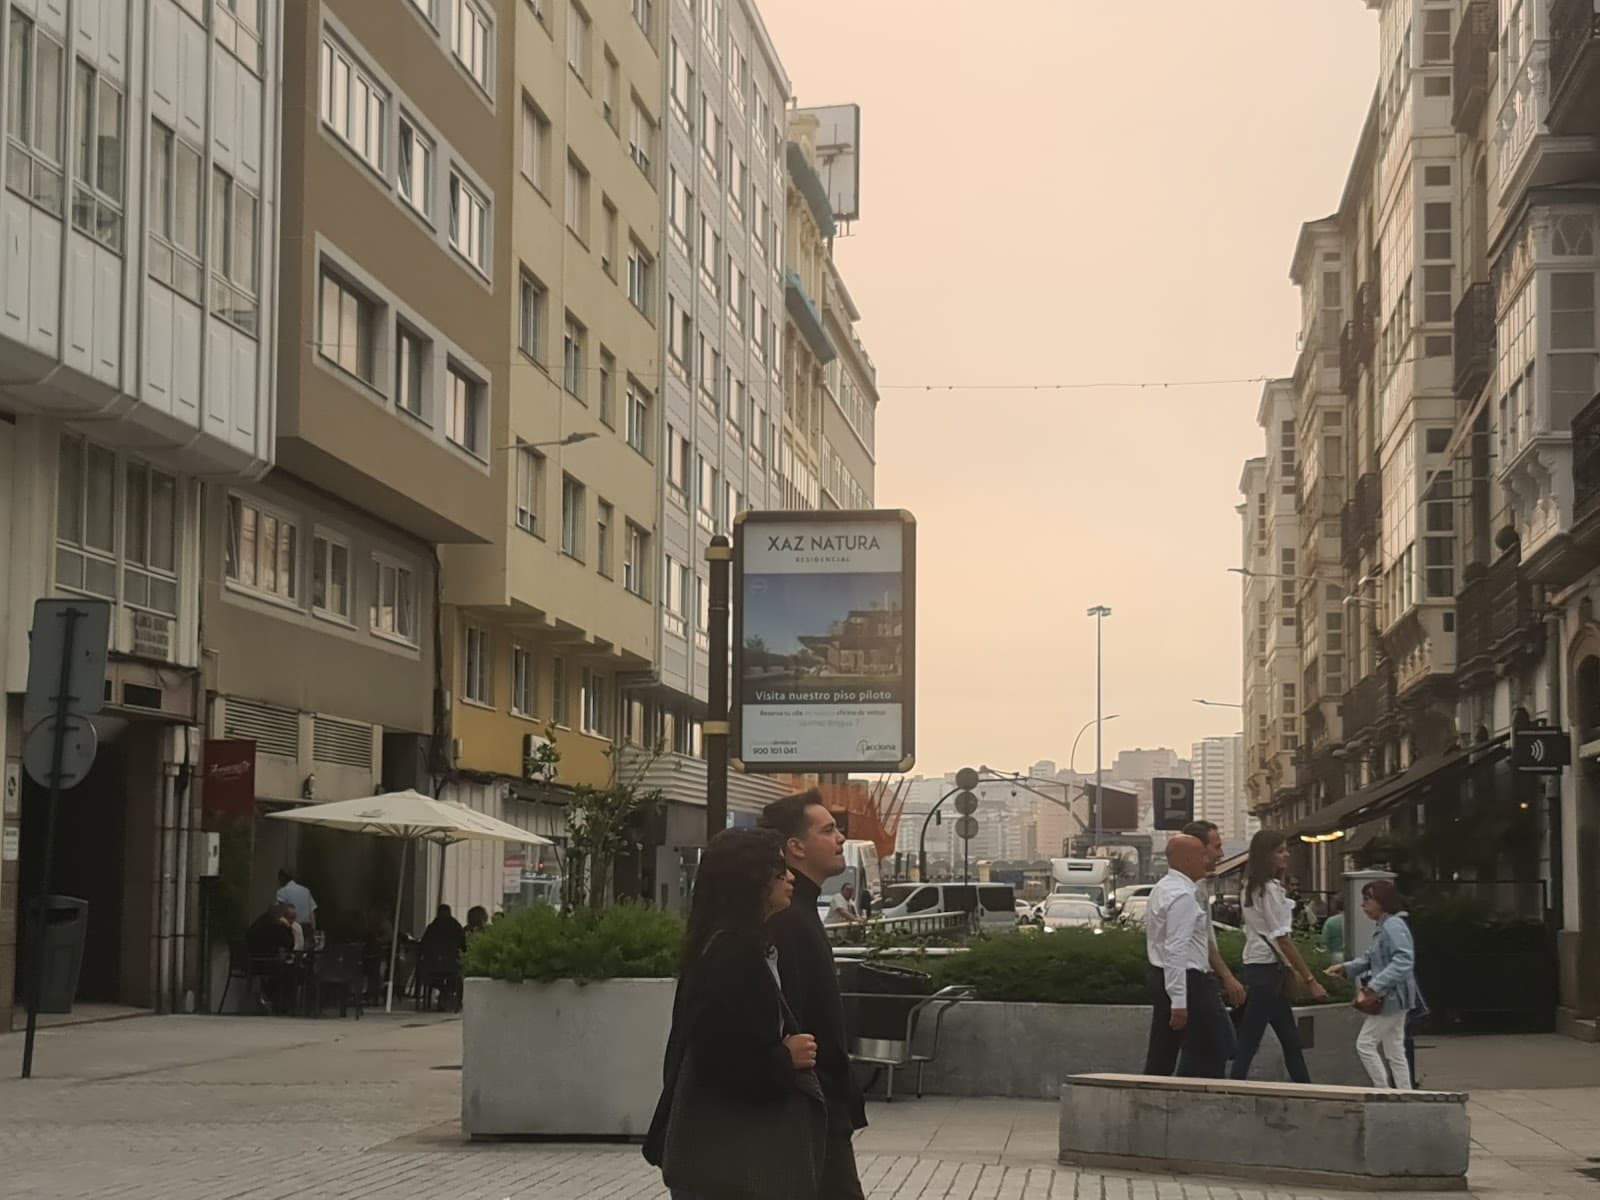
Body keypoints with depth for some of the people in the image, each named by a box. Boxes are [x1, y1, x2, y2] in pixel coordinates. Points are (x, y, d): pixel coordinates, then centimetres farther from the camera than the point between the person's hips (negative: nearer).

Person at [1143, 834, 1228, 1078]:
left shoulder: (1162, 889, 15)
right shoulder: (1182, 896, -17)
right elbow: (1176, 950, -23)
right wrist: (1179, 1001, -26)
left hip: (1160, 976, 10)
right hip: (1187, 980, -10)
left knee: (1160, 1057, 9)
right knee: (1213, 1049, -2)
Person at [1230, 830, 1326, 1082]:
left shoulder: (1252, 887, 14)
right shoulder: (1270, 889, -14)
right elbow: (1282, 938, -16)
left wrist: (1293, 971, 15)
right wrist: (1310, 980, -13)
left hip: (1256, 966, 10)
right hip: (1267, 969, -10)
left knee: (1291, 1041, 13)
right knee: (1249, 1042, -8)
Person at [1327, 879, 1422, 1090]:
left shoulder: (1393, 926, -18)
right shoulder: (1384, 927, 15)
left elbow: (1403, 960, -28)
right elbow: (1370, 959, 20)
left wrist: (1376, 985, -31)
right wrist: (1346, 968, 8)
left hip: (1392, 997, -10)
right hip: (1391, 999, 10)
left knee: (1365, 1043, -7)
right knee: (1394, 1052, 12)